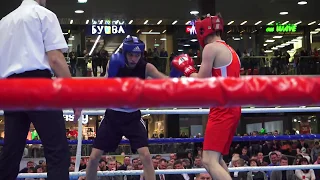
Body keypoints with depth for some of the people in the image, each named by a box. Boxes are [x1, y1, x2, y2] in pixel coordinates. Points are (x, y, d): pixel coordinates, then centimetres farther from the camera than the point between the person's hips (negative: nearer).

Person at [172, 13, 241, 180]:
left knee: (209, 161, -15)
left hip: (222, 109, -10)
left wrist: (187, 68, 5)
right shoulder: (230, 51, 20)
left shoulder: (211, 47, -8)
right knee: (216, 158, 21)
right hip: (232, 108, 10)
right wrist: (194, 72, 21)